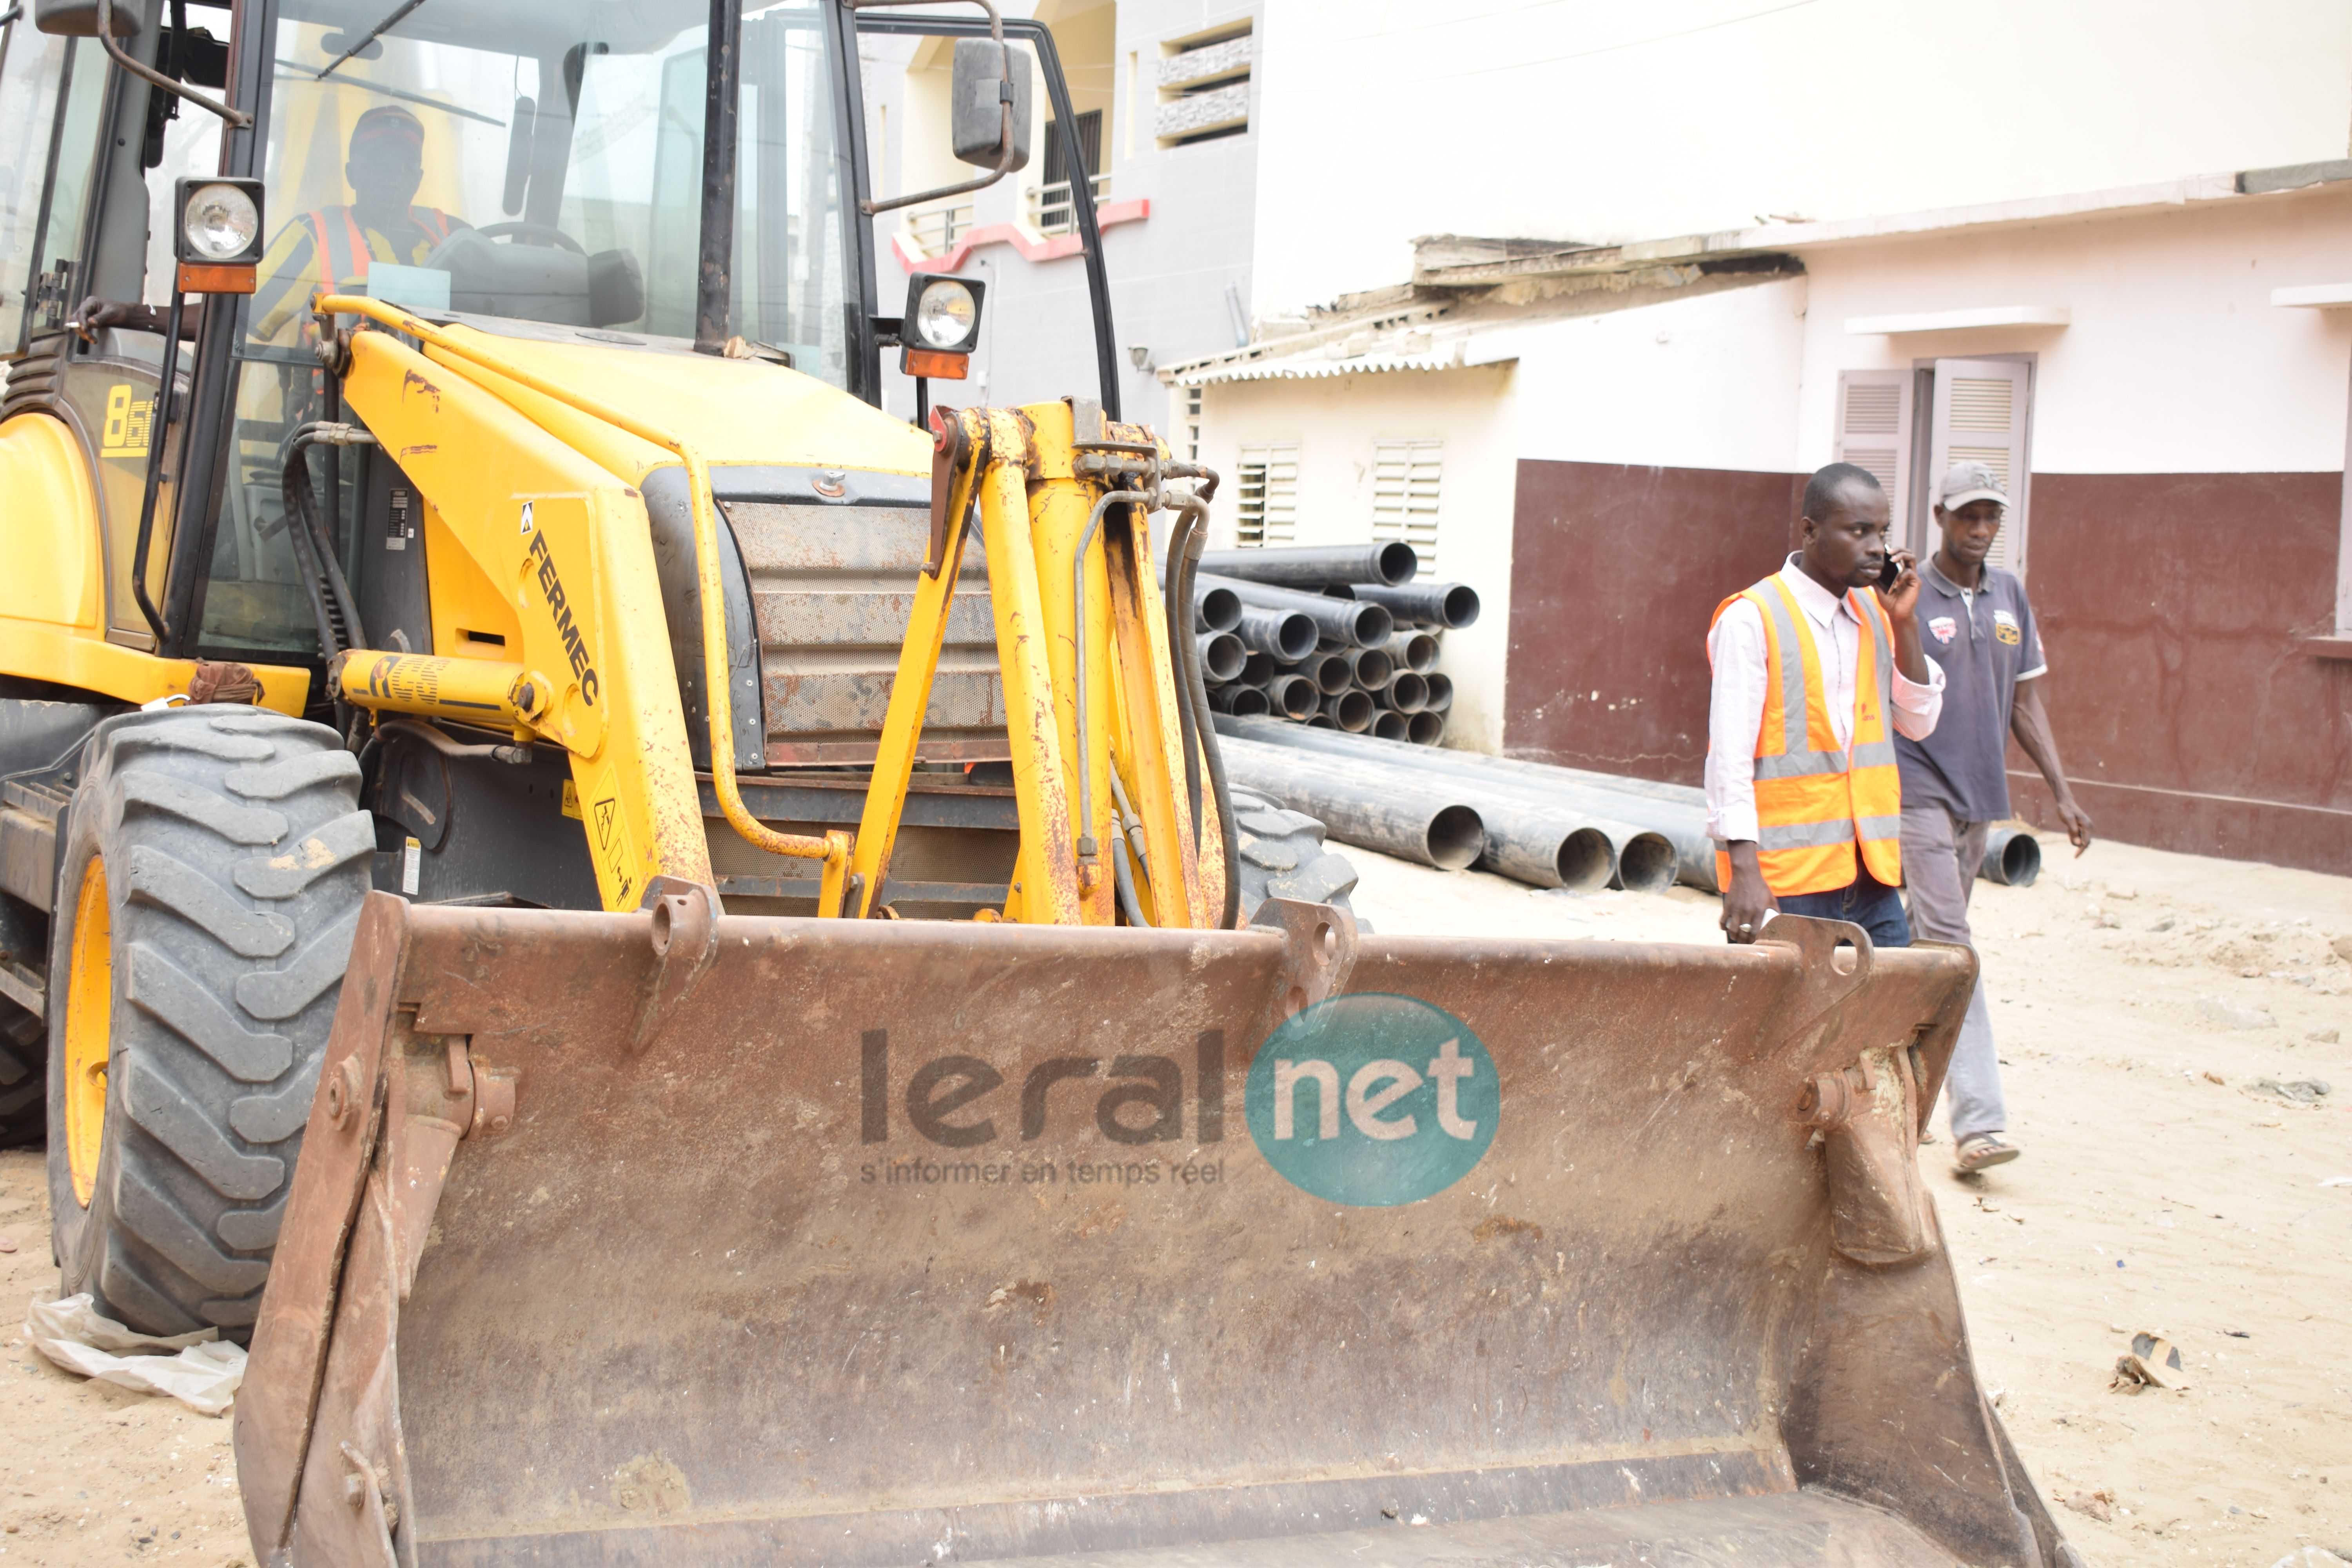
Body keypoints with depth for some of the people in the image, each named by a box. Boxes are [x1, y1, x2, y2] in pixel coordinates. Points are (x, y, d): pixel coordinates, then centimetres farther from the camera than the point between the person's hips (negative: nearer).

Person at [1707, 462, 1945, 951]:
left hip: (1872, 881, 7)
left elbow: (1920, 723, 15)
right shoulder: (1751, 619, -8)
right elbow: (1728, 755, -13)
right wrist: (1744, 870, -22)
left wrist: (1903, 624, 3)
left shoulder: (1875, 611, 14)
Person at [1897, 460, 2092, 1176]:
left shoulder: (2010, 596, 11)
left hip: (1981, 796, 6)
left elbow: (2025, 701, 13)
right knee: (1948, 945, -14)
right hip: (1921, 793, -6)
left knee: (1930, 938, 14)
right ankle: (1978, 1119, -18)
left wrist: (2062, 792, 8)